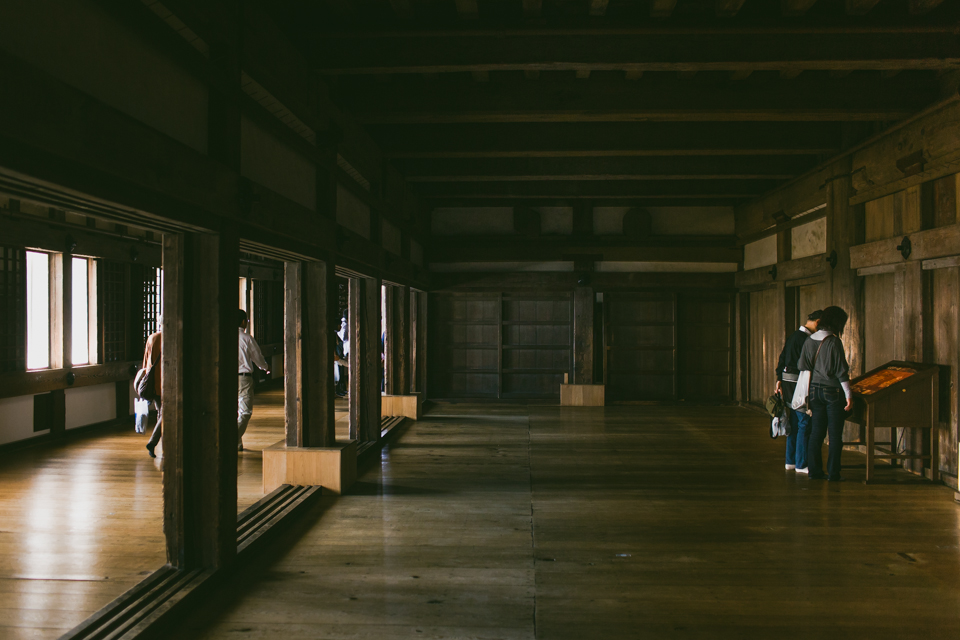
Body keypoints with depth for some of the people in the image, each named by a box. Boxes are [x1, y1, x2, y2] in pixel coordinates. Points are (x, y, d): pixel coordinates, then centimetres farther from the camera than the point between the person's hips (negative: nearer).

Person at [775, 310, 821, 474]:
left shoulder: (793, 335, 13)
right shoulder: (806, 339, -16)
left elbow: (782, 358, 17)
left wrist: (779, 379, 21)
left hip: (787, 381, 10)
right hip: (799, 384, -10)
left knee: (794, 422, 15)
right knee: (804, 423, -3)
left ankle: (790, 461, 21)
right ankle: (801, 464, 1)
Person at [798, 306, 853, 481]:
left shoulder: (809, 341, 4)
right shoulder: (834, 342, -14)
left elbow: (802, 367, 7)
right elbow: (841, 371, -14)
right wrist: (848, 395, -9)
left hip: (815, 390, 6)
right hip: (833, 391, -6)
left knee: (816, 432, 10)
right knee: (835, 434, 2)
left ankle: (814, 470, 13)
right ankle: (833, 473, 5)